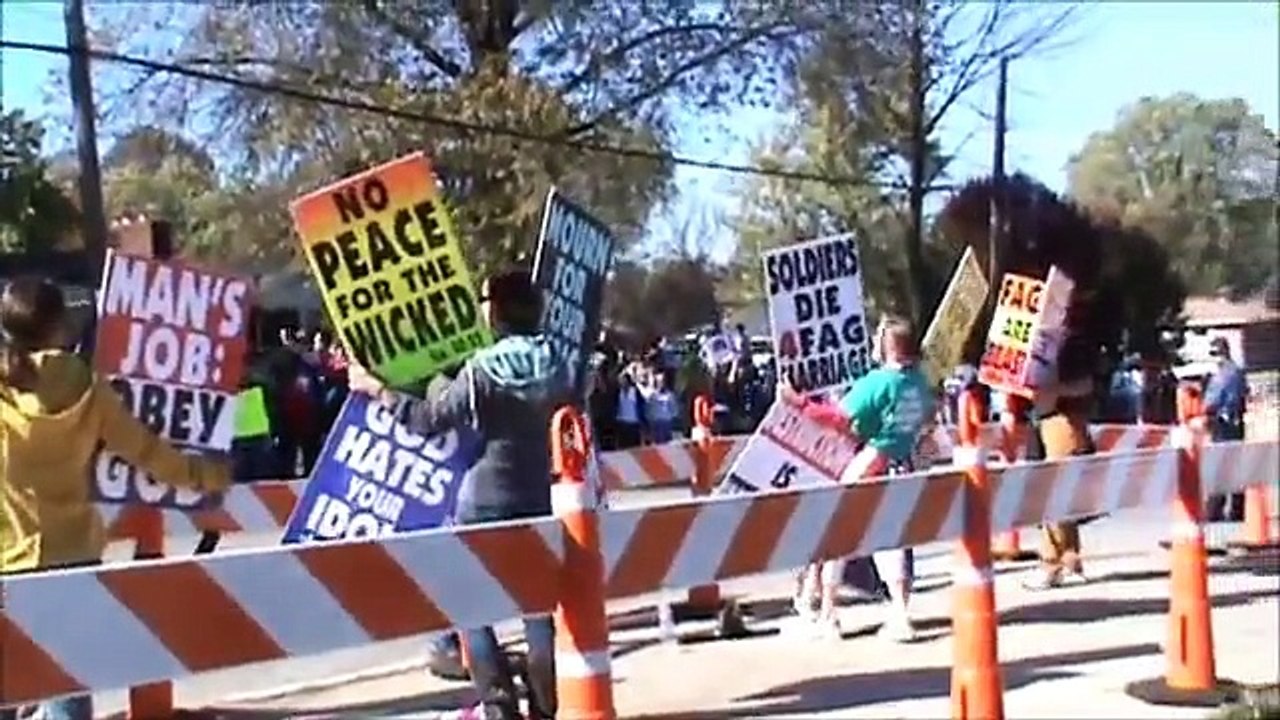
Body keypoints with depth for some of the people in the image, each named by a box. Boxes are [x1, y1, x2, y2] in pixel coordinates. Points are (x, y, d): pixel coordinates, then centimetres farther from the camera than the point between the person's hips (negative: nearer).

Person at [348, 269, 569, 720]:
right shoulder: (555, 367, 2)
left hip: (486, 504, -5)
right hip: (539, 501, 5)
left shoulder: (482, 370, -13)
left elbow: (428, 418, -10)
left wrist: (376, 389, -2)